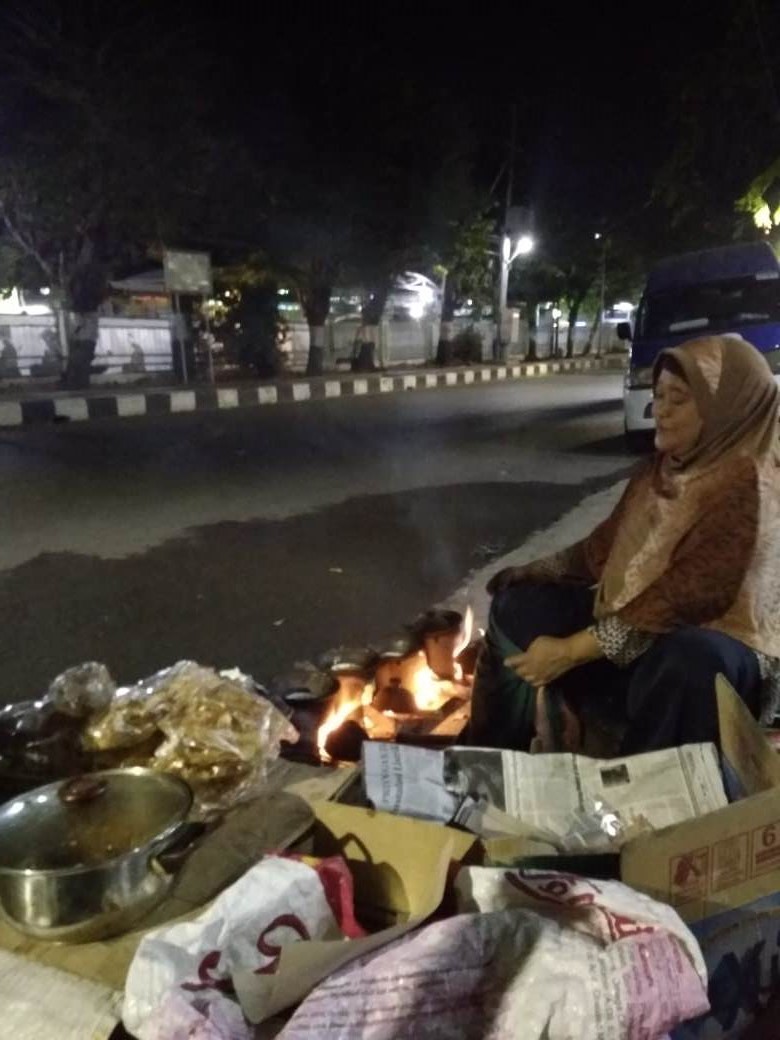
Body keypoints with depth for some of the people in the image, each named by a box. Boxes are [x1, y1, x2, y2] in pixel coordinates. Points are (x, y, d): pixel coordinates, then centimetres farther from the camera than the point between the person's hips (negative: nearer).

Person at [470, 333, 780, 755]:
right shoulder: (665, 467, 6)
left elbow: (682, 603, -26)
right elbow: (608, 543, 13)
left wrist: (573, 650, -26)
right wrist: (532, 573, 4)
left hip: (712, 647, -8)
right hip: (629, 619, 9)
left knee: (688, 662, -42)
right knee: (516, 605, 1)